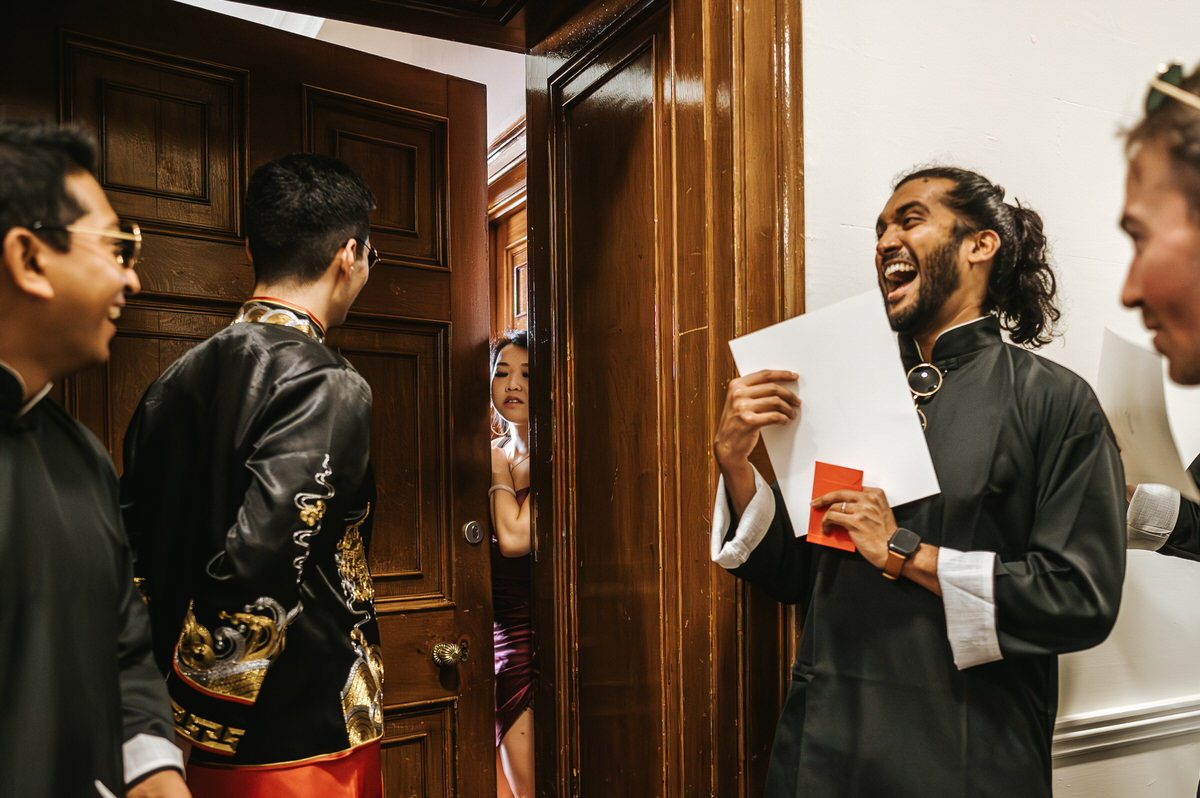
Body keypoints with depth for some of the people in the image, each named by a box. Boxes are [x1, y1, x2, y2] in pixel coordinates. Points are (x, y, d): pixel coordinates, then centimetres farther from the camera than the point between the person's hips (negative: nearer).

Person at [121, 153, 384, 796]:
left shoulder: (174, 381, 5)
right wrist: (215, 724, -14)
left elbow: (130, 555, 8)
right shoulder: (329, 387, -19)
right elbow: (254, 569, -27)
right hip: (307, 744, -7)